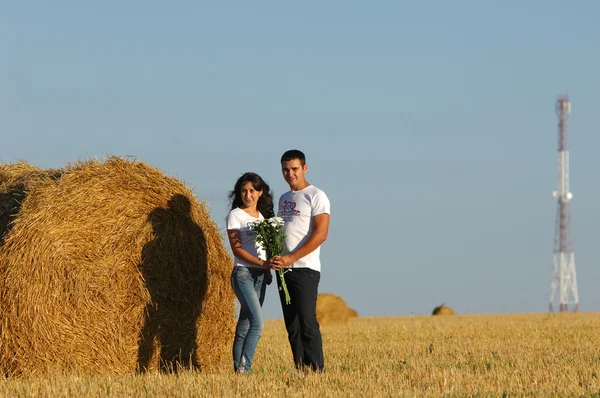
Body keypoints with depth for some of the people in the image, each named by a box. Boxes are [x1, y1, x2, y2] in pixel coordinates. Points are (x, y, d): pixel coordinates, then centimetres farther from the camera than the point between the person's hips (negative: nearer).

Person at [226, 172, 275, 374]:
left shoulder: (263, 215, 17)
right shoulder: (235, 215, -2)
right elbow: (237, 249, -10)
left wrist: (269, 265, -2)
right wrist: (261, 263, -19)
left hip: (260, 275, 6)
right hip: (243, 273, -6)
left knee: (245, 326, 5)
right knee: (258, 323, -20)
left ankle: (238, 370, 6)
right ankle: (243, 368, -20)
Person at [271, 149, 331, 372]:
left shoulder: (316, 196, -3)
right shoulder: (284, 199, 20)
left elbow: (320, 234, -12)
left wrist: (291, 258, -18)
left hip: (305, 269, -7)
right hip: (284, 269, 7)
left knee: (307, 322, -13)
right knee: (292, 326, 5)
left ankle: (315, 369, -13)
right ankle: (299, 370, 7)